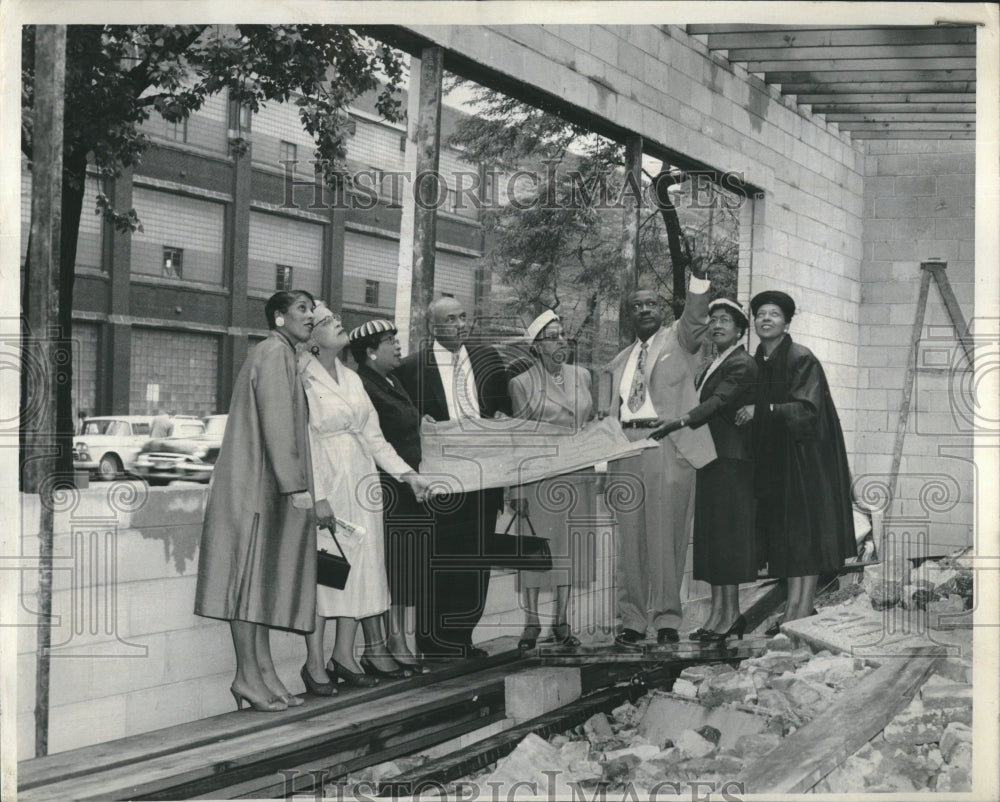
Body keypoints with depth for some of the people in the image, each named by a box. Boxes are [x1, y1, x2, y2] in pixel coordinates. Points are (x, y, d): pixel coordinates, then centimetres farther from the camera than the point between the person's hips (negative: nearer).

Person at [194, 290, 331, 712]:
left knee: (261, 580, 9)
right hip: (254, 485, -10)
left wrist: (299, 488, 21)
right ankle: (247, 675, -3)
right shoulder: (274, 353, -10)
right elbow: (276, 423, -19)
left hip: (264, 487, 10)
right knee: (249, 576, -7)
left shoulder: (282, 355, 21)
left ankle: (262, 669, 11)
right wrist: (296, 487, -22)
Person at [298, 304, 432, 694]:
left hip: (361, 480, 7)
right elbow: (302, 443, -12)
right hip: (325, 482, -7)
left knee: (360, 563, 5)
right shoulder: (303, 381, -7)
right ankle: (314, 661, 3)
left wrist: (407, 473, 12)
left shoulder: (352, 379, 14)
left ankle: (344, 654, 13)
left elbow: (373, 436, 17)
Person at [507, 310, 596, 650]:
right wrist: (517, 489, -6)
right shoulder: (521, 383, -2)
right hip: (538, 477, -4)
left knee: (569, 548, 6)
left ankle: (562, 621, 15)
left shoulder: (582, 376, 11)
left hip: (578, 477, 4)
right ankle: (531, 623, 8)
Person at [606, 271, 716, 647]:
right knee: (630, 537, 4)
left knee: (666, 535, -5)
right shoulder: (620, 361, 23)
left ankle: (667, 619, 1)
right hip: (625, 447, 4)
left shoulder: (679, 339, 10)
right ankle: (632, 619, 9)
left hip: (669, 445, -4)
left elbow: (696, 315, -11)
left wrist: (699, 274, -27)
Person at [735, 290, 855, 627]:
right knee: (782, 532, 5)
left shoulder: (802, 360, -10)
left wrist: (762, 411, -19)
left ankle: (802, 606, -3)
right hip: (771, 459, 7)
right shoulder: (755, 364, 11)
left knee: (805, 529, -5)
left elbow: (807, 409, -20)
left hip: (803, 456, -7)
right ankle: (794, 600, 10)